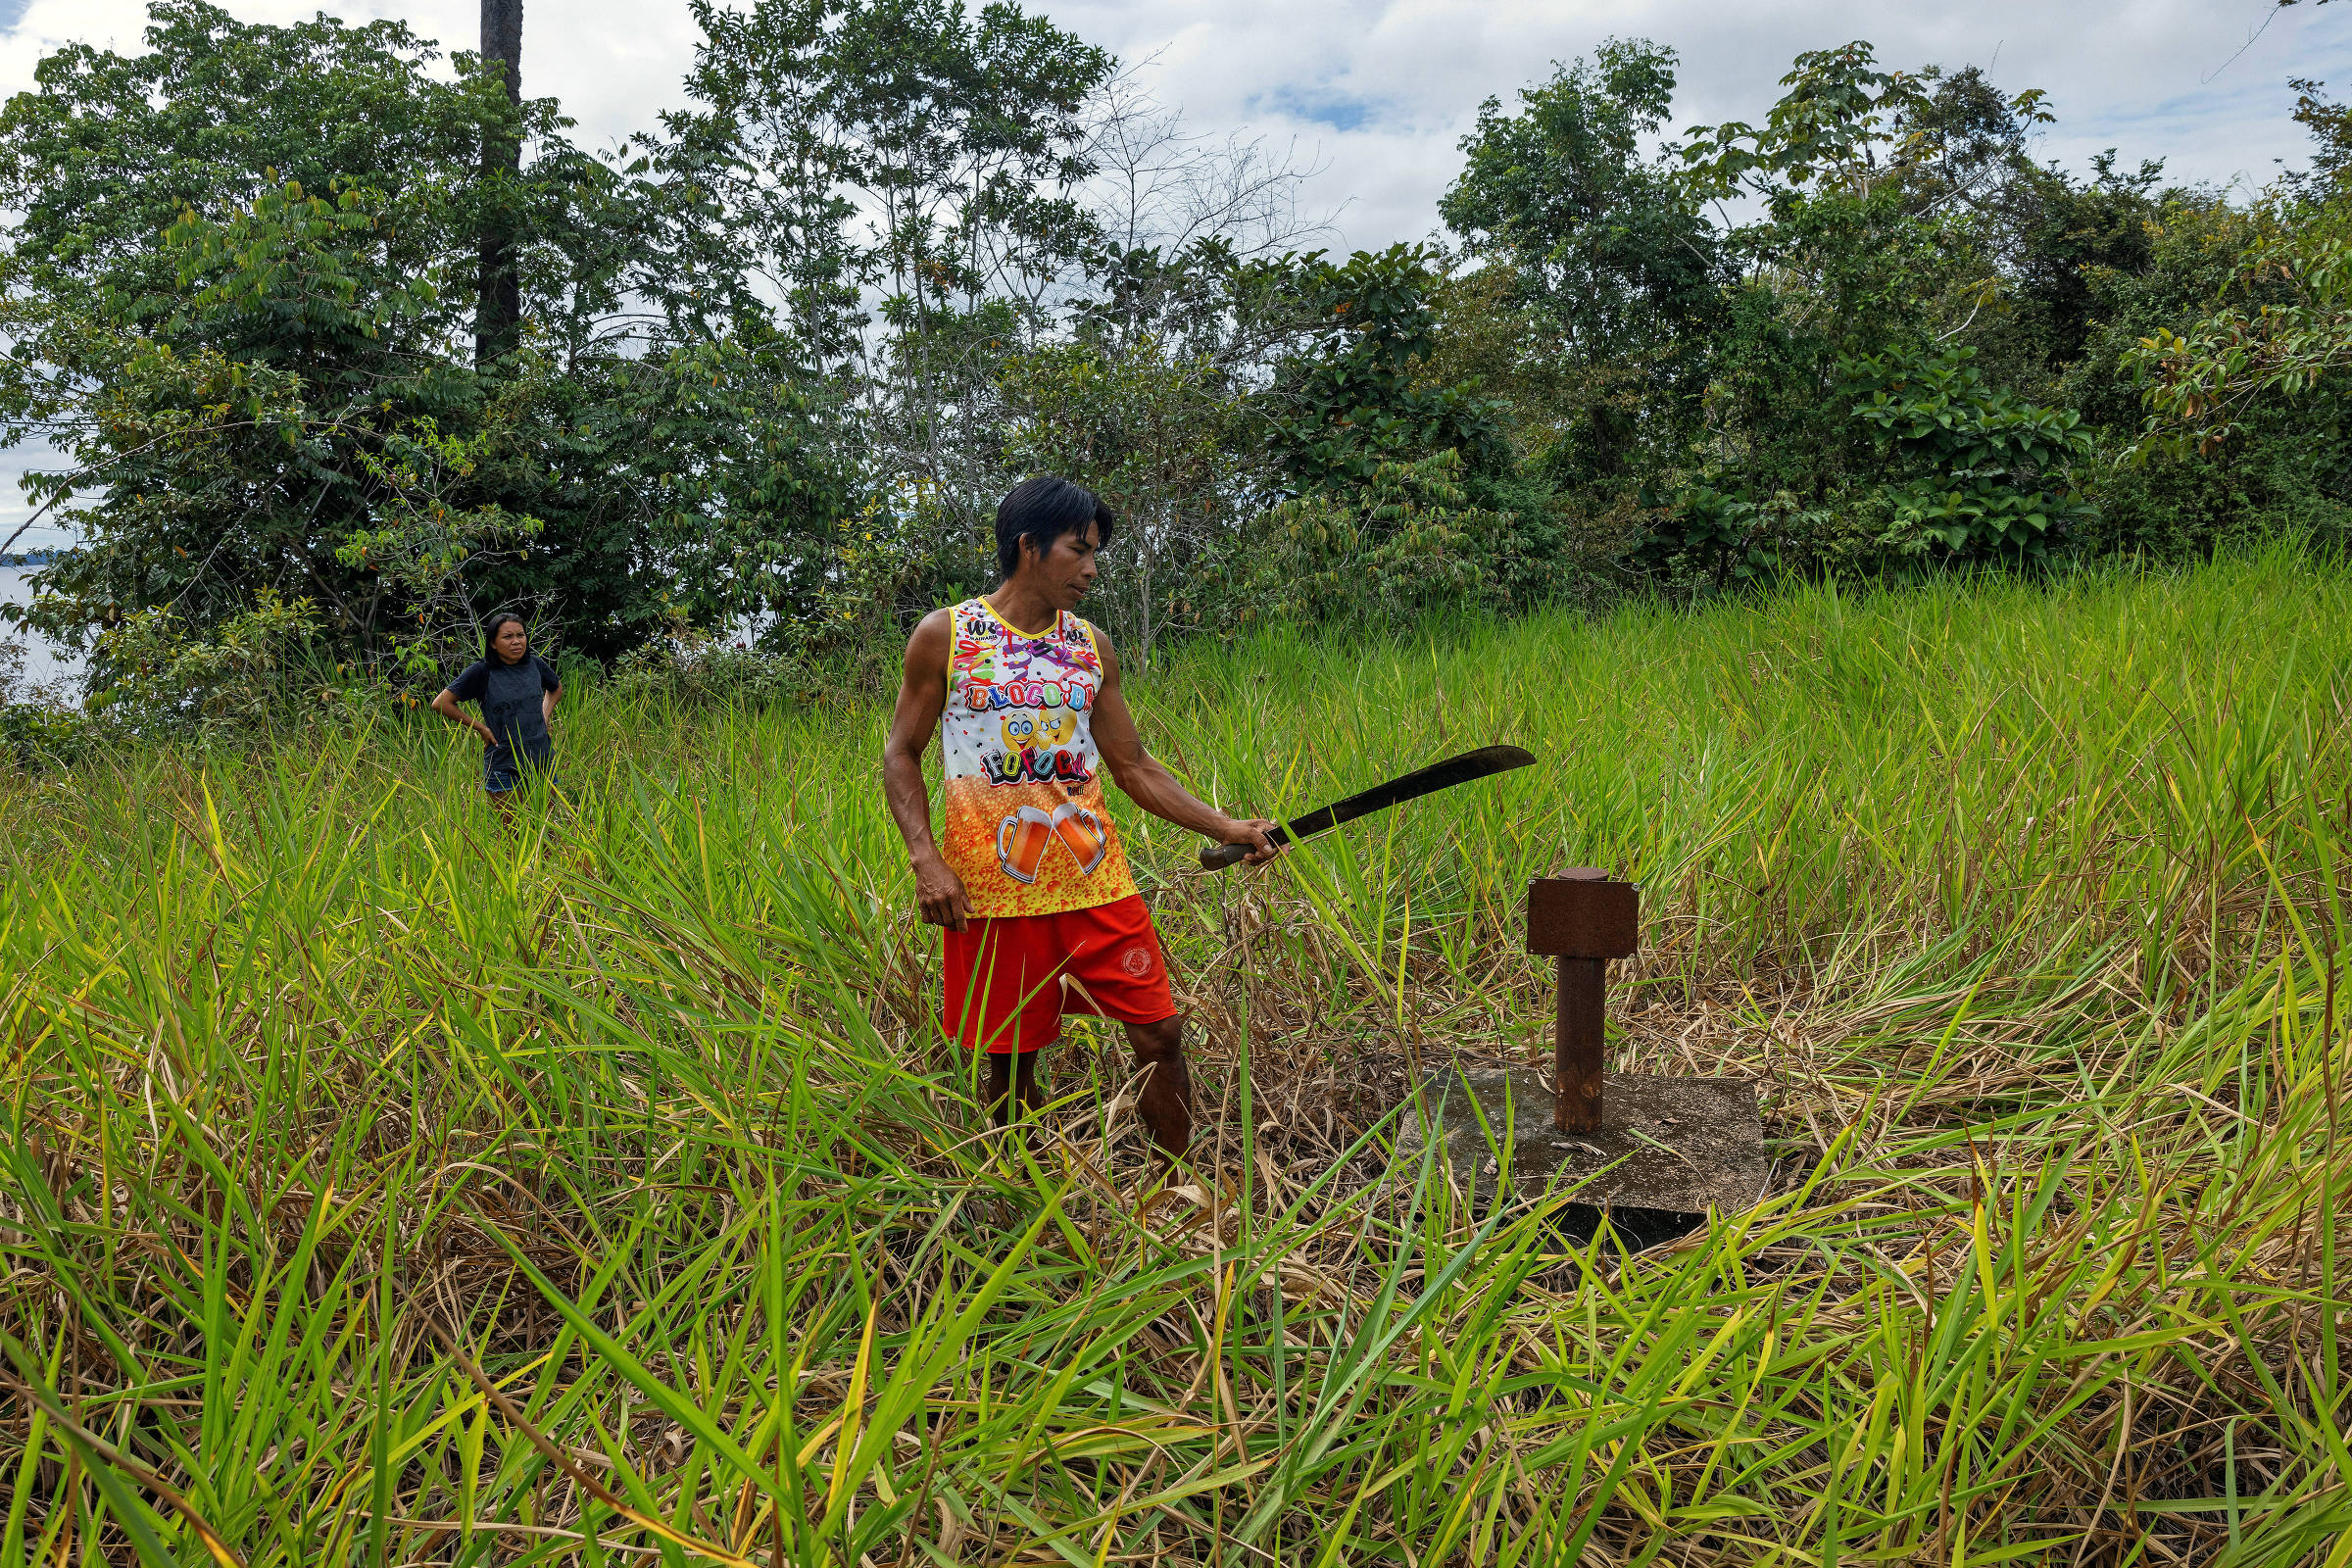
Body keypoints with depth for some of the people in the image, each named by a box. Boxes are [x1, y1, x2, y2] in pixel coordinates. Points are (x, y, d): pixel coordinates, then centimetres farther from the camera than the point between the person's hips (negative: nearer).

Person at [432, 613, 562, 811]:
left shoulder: (535, 665, 5)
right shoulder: (481, 671, -8)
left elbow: (556, 689, 27)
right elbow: (441, 704, -8)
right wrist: (480, 728, -7)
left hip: (542, 762, 4)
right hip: (502, 767, -4)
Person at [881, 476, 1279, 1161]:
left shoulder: (1092, 648, 8)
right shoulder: (944, 636, -1)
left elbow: (1132, 765, 12)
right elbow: (902, 754, 1)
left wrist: (1223, 826, 2)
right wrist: (926, 861, -12)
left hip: (1096, 881, 3)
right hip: (993, 892, -3)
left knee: (1159, 1034, 1)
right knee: (1010, 1061, 6)